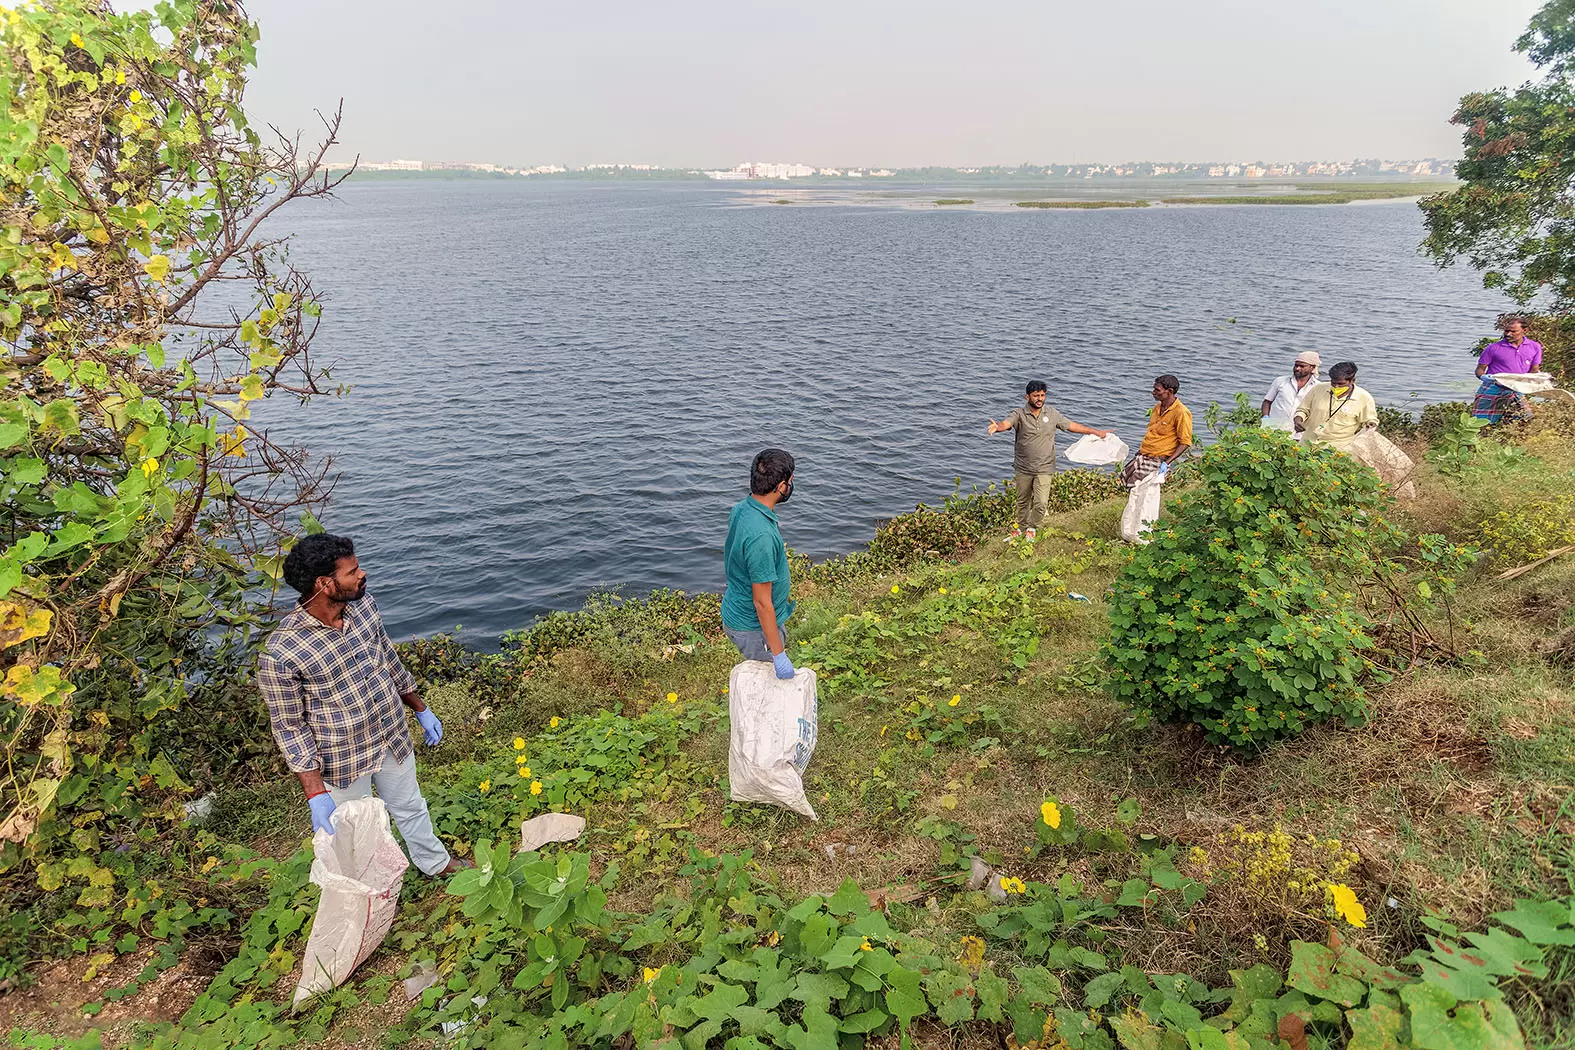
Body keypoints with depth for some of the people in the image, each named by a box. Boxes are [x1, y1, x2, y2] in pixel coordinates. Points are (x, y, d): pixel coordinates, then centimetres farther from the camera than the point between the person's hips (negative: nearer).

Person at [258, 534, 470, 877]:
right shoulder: (280, 653, -29)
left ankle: (436, 863, 54)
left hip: (394, 739, 5)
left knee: (411, 808, 28)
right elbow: (290, 726, -19)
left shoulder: (363, 604, -12)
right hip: (343, 761, -5)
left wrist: (421, 710, 14)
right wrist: (315, 793, -21)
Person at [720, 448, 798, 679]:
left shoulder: (741, 508, -5)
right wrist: (779, 656, -22)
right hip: (754, 628, -9)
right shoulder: (761, 536, -34)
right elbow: (762, 602, -29)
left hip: (736, 614, 9)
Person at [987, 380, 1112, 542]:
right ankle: (1021, 526, 43)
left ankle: (1032, 527, 22)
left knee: (1041, 504, -7)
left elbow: (1071, 425, 11)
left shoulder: (1052, 414, 0)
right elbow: (1006, 423, -30)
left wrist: (1096, 432, 13)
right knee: (1023, 501, 17)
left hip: (1044, 469, 1)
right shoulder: (1019, 414, -10)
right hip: (1023, 468, -1)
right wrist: (998, 427, -55)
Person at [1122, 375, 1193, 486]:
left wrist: (1166, 463, -23)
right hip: (1142, 456, 9)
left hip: (1157, 460, -9)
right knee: (1122, 479, 6)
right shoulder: (1157, 408, 10)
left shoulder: (1181, 412, -16)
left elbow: (1185, 443, -16)